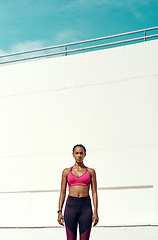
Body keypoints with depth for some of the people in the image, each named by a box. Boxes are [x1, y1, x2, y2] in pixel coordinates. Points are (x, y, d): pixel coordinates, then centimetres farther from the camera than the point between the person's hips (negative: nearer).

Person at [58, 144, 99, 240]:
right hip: (71, 206, 0)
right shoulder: (66, 171, 9)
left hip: (86, 207, 0)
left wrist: (95, 212, -5)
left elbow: (94, 193, 4)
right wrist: (59, 211, 1)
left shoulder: (91, 172, 8)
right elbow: (62, 193, 9)